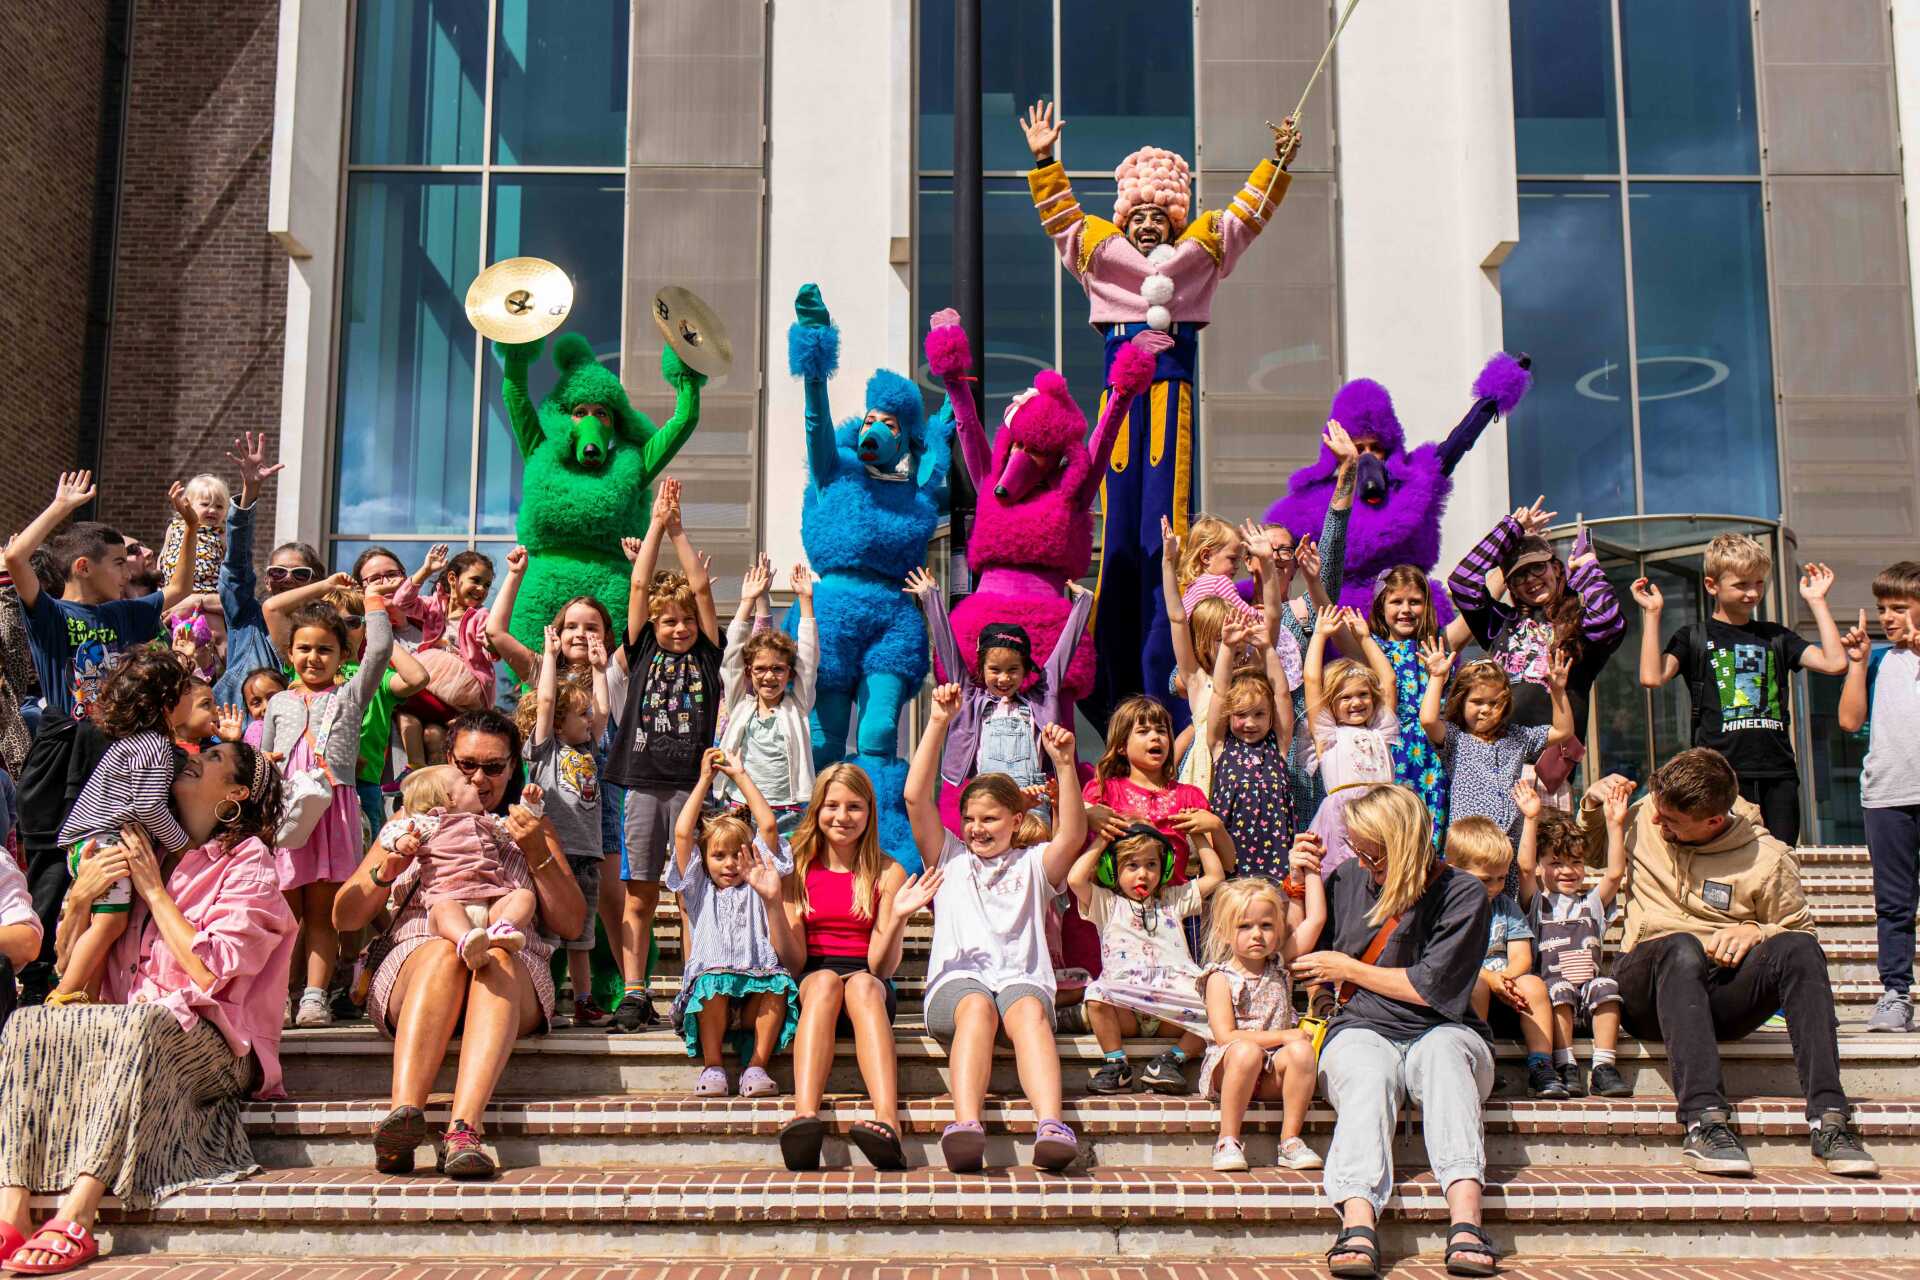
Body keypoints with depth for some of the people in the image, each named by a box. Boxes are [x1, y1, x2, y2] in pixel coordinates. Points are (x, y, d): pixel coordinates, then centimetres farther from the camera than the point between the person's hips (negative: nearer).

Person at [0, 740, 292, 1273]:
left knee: (142, 1023, -37)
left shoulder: (249, 864, 3)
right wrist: (80, 899, 0)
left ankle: (74, 1221, -42)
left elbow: (213, 973, -12)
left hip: (208, 1042, -5)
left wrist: (154, 892, -6)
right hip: (127, 1026, 6)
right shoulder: (147, 853, 20)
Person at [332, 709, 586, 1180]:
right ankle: (404, 1115, -53)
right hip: (413, 964, 0)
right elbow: (344, 919, 14)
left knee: (496, 958, -37)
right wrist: (388, 869, -5)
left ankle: (462, 1131, -53)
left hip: (514, 981, 0)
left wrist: (538, 854, -3)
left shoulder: (531, 828, 21)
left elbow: (571, 924, 11)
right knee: (446, 948, -36)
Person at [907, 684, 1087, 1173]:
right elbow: (916, 796, 12)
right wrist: (938, 722, 5)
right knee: (977, 1006, -36)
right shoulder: (950, 858, 25)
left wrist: (1064, 764, -10)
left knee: (1028, 1009, -35)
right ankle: (966, 1126, -56)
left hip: (1022, 978, 0)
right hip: (957, 979, 0)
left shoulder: (1033, 864, 23)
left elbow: (1073, 834, 2)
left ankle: (1050, 1125, -56)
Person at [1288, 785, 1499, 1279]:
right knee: (1367, 1075, -34)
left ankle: (1466, 1221, -52)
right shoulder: (1348, 877, 9)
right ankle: (1358, 1225, -58)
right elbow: (1298, 955, 16)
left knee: (1444, 1051, -37)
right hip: (1362, 1031, 1)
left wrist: (1346, 968, -1)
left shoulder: (1464, 895, -3)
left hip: (1442, 1031, -1)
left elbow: (1432, 988, -9)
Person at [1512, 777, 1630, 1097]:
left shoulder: (1591, 903, 22)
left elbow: (1615, 873, 7)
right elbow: (1525, 866, -3)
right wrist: (1531, 820, -12)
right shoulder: (1536, 903, 14)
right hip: (1551, 984, -2)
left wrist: (1615, 824, -1)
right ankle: (1566, 1067, -31)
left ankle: (1604, 1067, -27)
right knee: (1560, 988, -34)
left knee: (1605, 986, -30)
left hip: (1590, 981, 2)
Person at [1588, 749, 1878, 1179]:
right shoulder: (1644, 819, 6)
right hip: (1647, 991, 0)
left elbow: (1797, 932, 10)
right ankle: (1705, 1121, -48)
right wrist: (1593, 804, 5)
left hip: (1724, 995, 0)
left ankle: (1829, 1119, -37)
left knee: (1799, 948, -30)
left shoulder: (1767, 861, -2)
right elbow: (1583, 849, 26)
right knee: (1681, 947, -37)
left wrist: (1754, 933, -12)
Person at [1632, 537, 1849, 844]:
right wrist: (1652, 613, -8)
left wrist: (1817, 601, 10)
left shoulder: (1776, 637, 17)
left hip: (1778, 775, 4)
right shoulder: (1694, 638, 6)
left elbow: (1835, 663, 4)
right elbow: (1652, 677, -11)